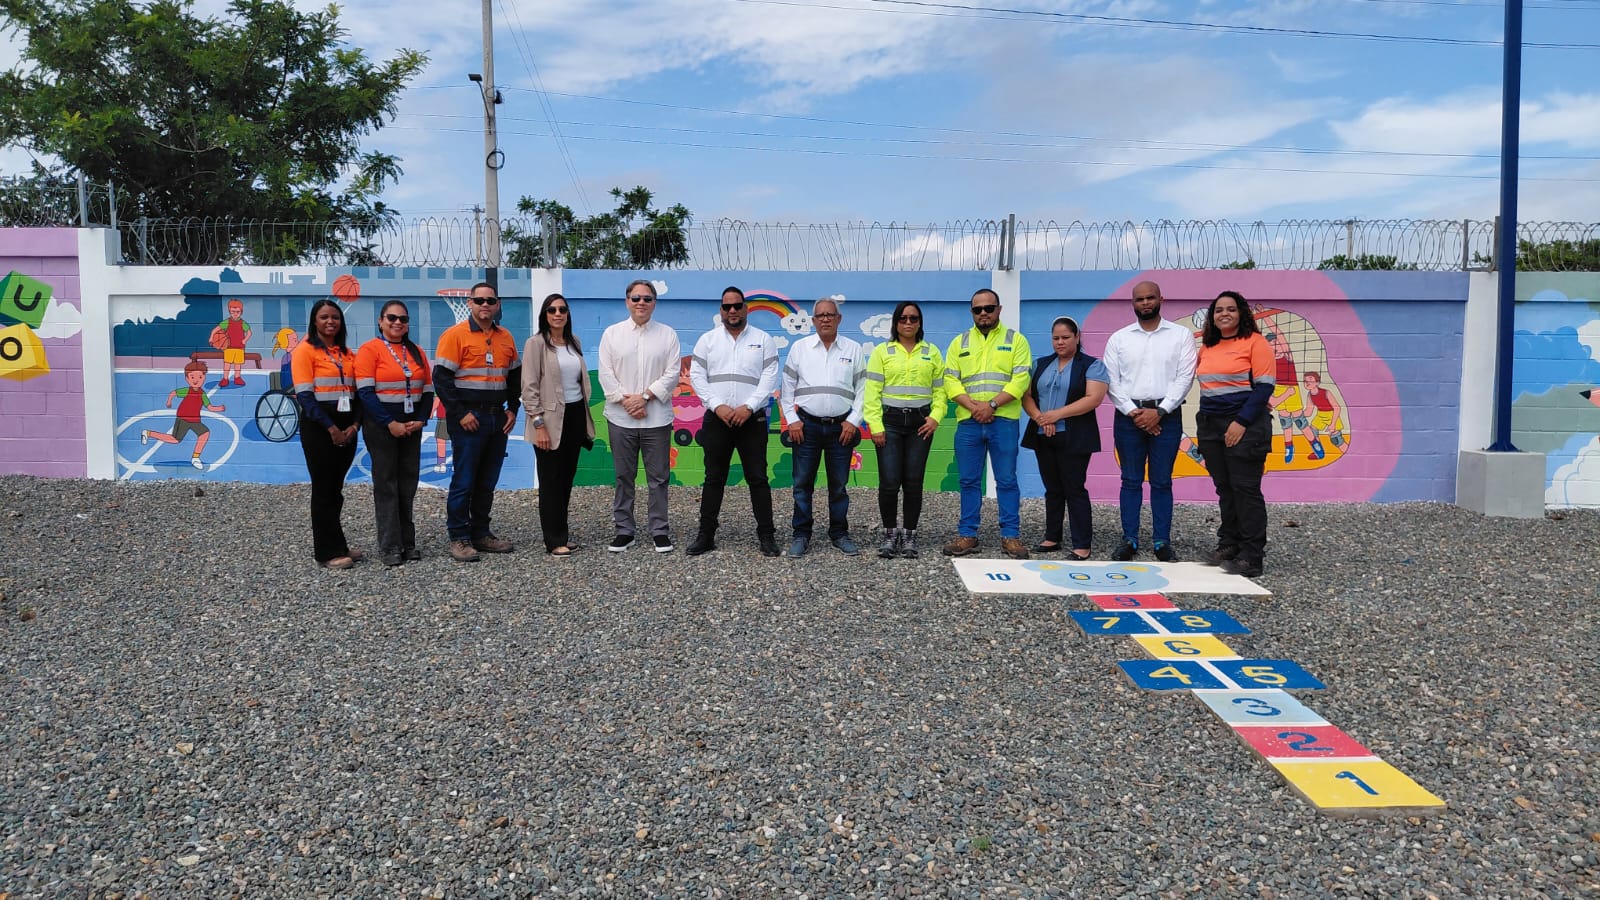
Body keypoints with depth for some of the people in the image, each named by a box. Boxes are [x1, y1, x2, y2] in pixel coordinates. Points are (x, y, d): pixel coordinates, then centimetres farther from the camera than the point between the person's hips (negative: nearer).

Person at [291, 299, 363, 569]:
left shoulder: (347, 353, 14)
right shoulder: (305, 350, -4)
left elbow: (356, 391, 12)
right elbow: (305, 394, -11)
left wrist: (354, 425, -4)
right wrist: (330, 428, -16)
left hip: (346, 429, 6)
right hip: (318, 427, -5)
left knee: (335, 489, 11)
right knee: (324, 489, -1)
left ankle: (335, 545, 19)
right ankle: (329, 552, 4)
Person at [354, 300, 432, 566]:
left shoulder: (416, 352, 13)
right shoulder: (370, 350, -4)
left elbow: (427, 390, 12)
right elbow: (365, 392, -12)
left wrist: (420, 420, -3)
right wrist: (390, 423, -16)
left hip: (411, 427, 5)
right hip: (381, 426, -5)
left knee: (408, 485, 6)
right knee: (386, 485, -3)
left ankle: (407, 542, 13)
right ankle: (389, 547, 1)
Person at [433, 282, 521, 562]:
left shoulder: (505, 338, 12)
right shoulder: (455, 335, -7)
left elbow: (515, 376, 21)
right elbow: (441, 378, -10)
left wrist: (512, 409, 9)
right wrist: (460, 414, -14)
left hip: (498, 419, 6)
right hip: (468, 418, -6)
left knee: (488, 481, 11)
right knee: (464, 479, -3)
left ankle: (481, 533, 21)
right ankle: (459, 538, 5)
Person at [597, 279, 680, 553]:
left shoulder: (668, 334, 5)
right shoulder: (612, 333, 7)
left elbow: (672, 374, -2)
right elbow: (606, 374, 1)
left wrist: (644, 397, -12)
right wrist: (625, 401, -10)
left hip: (656, 418, -1)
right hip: (621, 418, 1)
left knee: (658, 477, 3)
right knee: (624, 477, 8)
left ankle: (660, 531, 11)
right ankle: (624, 529, 17)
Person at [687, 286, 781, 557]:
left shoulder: (763, 340, 6)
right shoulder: (707, 340, 8)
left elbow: (769, 378, -2)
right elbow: (697, 376, 1)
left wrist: (748, 407, -14)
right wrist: (718, 406, -11)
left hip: (752, 420, -1)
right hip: (717, 420, 1)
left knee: (758, 478, 1)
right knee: (714, 478, 7)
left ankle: (766, 534, 8)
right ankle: (706, 534, 14)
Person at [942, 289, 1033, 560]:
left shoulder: (1015, 340, 6)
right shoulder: (959, 343, 13)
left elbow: (1021, 379, -4)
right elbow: (950, 380, 5)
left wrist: (992, 405, -15)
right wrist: (973, 406, -11)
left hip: (1003, 421, -2)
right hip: (968, 422, 2)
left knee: (1006, 480, 1)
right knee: (969, 481, 6)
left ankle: (1010, 535, 7)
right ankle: (968, 535, 13)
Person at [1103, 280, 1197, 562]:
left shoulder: (1181, 335, 4)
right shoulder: (1119, 338, 7)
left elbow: (1185, 377, -4)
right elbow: (1111, 380, 2)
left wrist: (1159, 411, -13)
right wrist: (1133, 412, -9)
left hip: (1166, 416, -1)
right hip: (1128, 415, 1)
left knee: (1162, 482, 3)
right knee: (1131, 481, 4)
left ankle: (1162, 542, 8)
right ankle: (1129, 540, 9)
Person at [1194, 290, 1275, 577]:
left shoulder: (1255, 342, -4)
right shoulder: (1206, 347, 14)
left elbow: (1264, 387, -10)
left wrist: (1241, 422, -17)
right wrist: (1205, 424, 6)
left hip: (1245, 426, -6)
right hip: (1211, 425, 6)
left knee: (1245, 488, -6)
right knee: (1224, 489, 10)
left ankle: (1251, 556, -2)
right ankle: (1228, 545, 19)